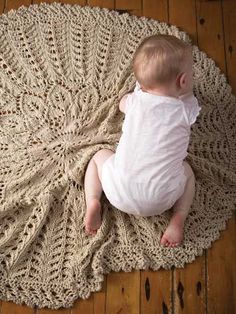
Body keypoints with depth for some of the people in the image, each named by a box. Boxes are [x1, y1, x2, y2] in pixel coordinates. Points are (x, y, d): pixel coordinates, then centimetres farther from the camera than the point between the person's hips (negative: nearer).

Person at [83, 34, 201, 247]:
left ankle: (93, 201, 5)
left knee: (100, 155, 27)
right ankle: (178, 217, 7)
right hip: (159, 200, 0)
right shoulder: (186, 110, 0)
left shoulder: (136, 100, 4)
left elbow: (122, 104, 31)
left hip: (120, 194, 1)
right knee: (186, 170, 28)